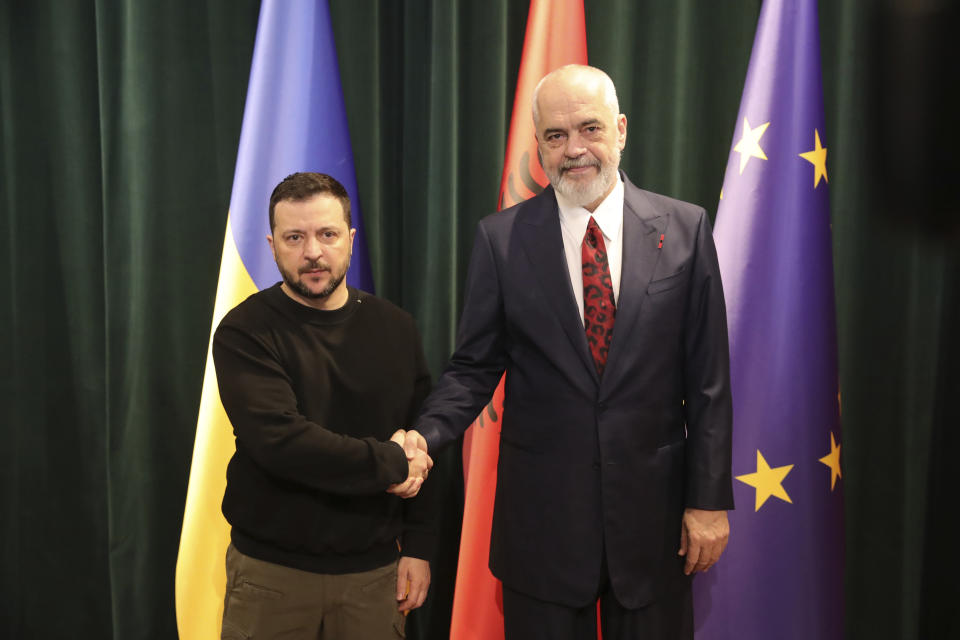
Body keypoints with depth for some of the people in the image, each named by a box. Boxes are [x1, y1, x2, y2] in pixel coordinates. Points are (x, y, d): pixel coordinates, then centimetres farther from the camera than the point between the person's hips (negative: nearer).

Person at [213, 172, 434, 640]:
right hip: (272, 571, -2)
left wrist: (417, 546, 2)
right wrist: (389, 464, -16)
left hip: (374, 569, 3)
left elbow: (421, 445, 4)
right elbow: (278, 440, -22)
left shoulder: (394, 330, 1)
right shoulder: (244, 333, -10)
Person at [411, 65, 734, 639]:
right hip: (542, 514, 0)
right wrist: (424, 435, -19)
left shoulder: (684, 229, -3)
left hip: (652, 509, 1)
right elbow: (474, 367, -1)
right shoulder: (501, 238, -4)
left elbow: (707, 380, -2)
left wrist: (710, 499, -3)